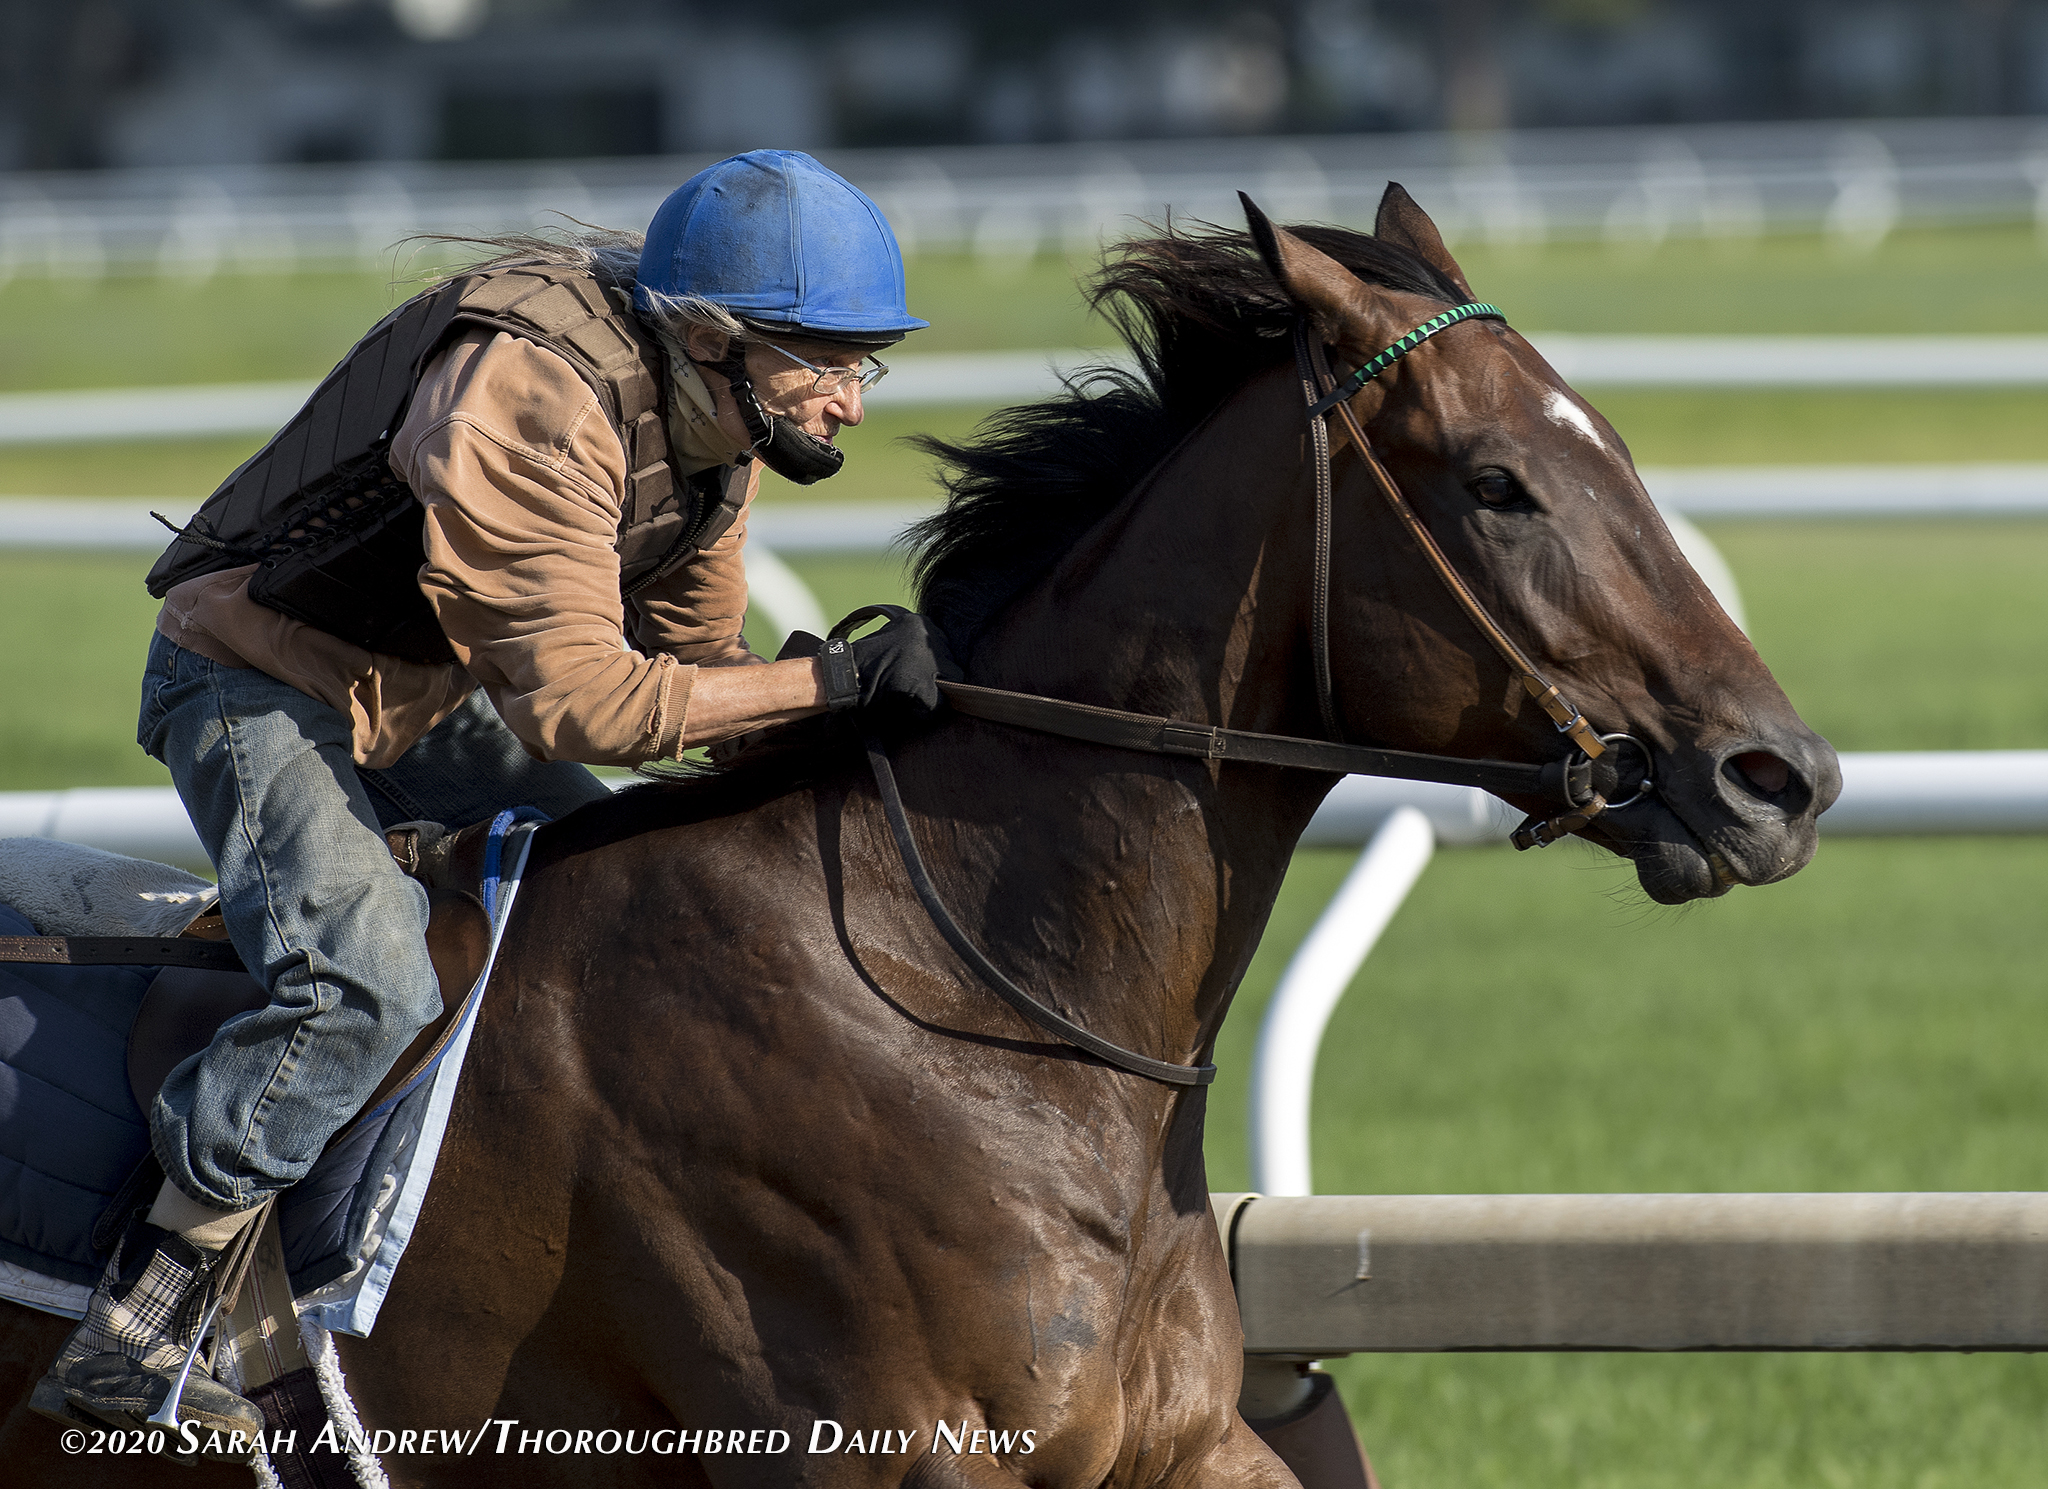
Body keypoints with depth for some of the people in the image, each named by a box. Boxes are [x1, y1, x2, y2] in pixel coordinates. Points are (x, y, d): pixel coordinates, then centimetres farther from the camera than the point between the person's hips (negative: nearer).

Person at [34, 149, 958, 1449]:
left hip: (425, 693, 10)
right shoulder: (529, 400, -35)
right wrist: (835, 683, -39)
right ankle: (127, 1341, -25)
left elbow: (694, 649, 8)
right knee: (366, 985, -29)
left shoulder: (716, 401, -5)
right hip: (261, 684, -10)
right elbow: (577, 697, -38)